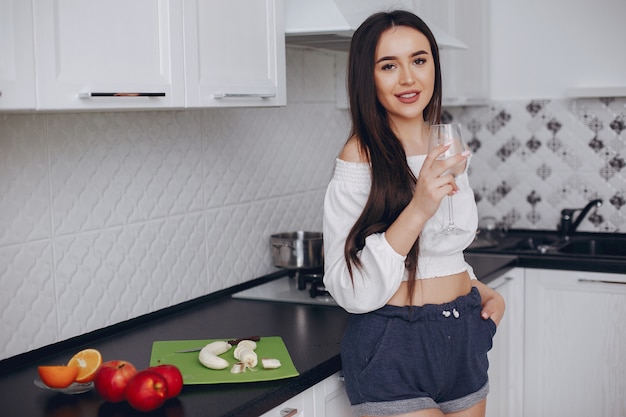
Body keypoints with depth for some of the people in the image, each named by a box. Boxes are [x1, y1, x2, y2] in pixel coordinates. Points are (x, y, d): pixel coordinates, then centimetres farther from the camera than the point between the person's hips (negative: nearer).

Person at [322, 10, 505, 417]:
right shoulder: (361, 156, -16)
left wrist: (483, 292, 3)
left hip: (463, 337, 7)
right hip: (394, 350, -6)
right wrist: (417, 210, -28)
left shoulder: (446, 148, 5)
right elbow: (352, 291, -20)